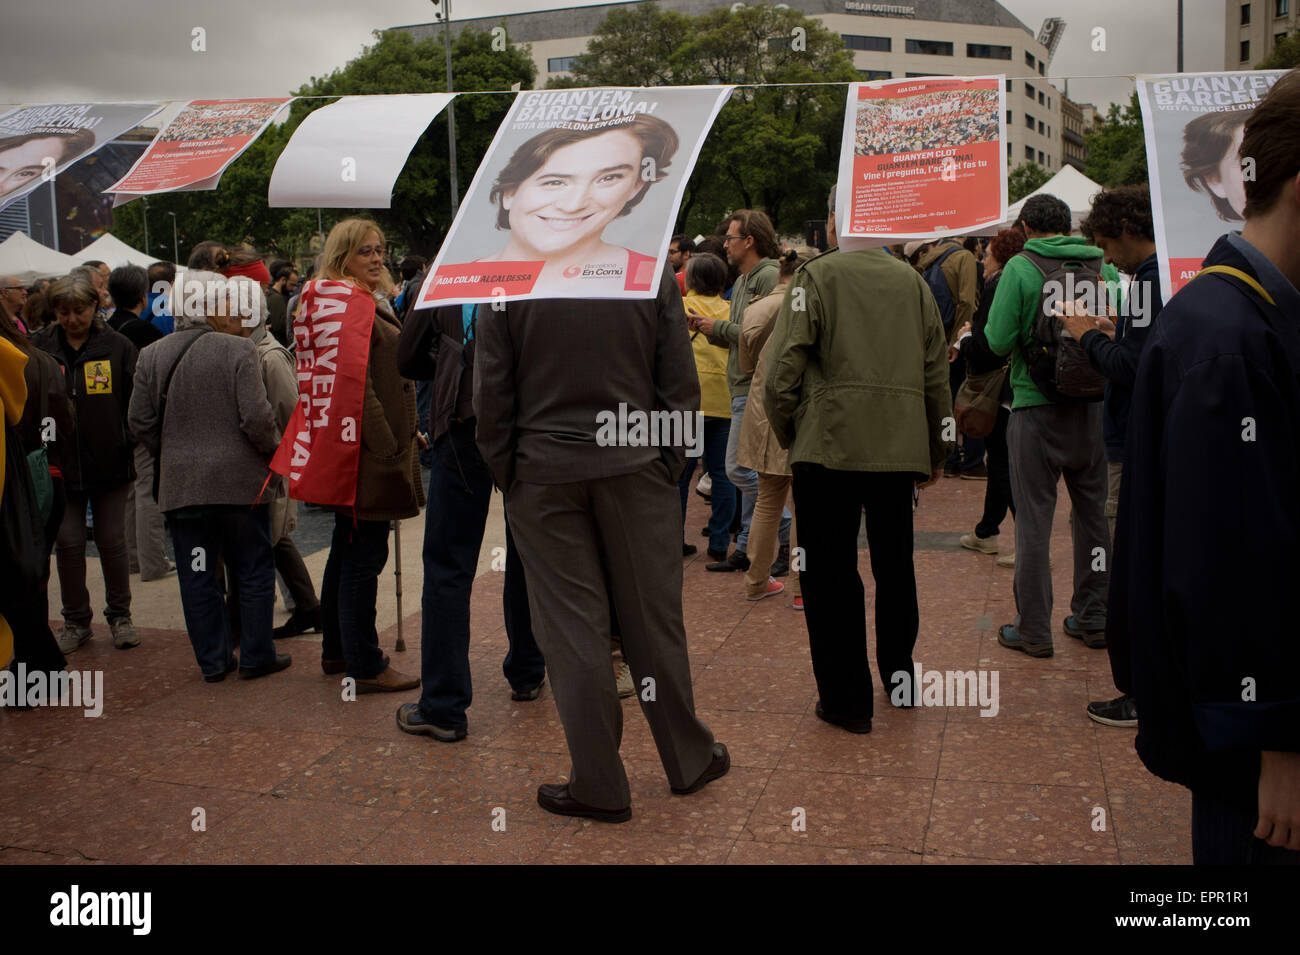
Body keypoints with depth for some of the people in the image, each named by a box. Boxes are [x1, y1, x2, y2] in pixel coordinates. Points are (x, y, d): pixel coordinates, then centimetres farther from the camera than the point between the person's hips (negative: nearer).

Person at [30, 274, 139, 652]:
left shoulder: (118, 346, -2)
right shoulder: (39, 347, 1)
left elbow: (136, 403, 2)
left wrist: (134, 447, -4)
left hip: (109, 463, -1)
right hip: (59, 462, 1)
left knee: (112, 541, 7)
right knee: (68, 543, 6)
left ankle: (120, 617, 21)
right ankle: (76, 621, 20)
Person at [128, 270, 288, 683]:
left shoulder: (151, 356, 3)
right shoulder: (237, 350, -11)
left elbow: (141, 422, 5)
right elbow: (257, 417, -15)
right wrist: (272, 449, 3)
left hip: (180, 484, 4)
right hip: (238, 480, -4)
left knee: (197, 577, 11)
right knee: (253, 571, 10)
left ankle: (213, 660, 18)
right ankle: (256, 656, 15)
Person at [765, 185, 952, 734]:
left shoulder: (815, 277, -3)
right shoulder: (913, 282, 10)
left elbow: (783, 370, -10)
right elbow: (936, 375, 13)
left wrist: (788, 435, 6)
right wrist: (937, 454, 22)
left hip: (830, 446, -4)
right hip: (901, 448, 5)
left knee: (830, 574, 4)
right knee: (895, 566, 20)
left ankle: (846, 699, 10)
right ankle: (899, 678, 33)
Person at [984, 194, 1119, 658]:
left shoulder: (1020, 268, -8)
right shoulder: (1102, 266, 3)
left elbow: (999, 341, -12)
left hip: (1037, 408, -4)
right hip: (1092, 407, 4)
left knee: (1033, 519, 3)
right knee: (1093, 512, 16)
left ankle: (1033, 630, 7)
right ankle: (1094, 618, 25)